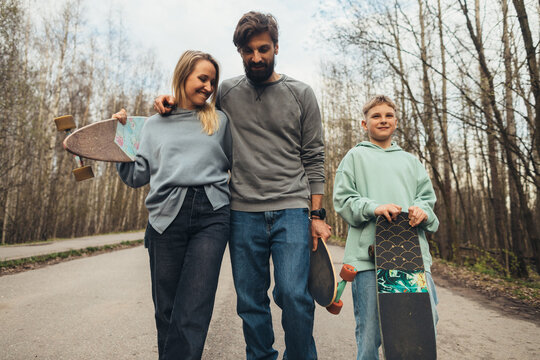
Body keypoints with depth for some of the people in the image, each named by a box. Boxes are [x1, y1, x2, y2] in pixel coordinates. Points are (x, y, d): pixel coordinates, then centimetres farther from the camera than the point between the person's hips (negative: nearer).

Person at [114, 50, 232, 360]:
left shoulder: (219, 120, 16)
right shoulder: (154, 124, 17)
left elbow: (235, 165, 20)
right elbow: (138, 176, 12)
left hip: (212, 216, -1)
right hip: (166, 216, 1)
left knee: (192, 314, -9)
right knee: (167, 309, 7)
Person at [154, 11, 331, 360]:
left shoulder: (301, 93, 6)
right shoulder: (226, 92, 10)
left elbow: (314, 157, 5)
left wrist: (317, 214, -2)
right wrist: (172, 103, 6)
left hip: (291, 210, -2)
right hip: (243, 213, 2)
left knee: (293, 295, -10)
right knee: (251, 302, 8)